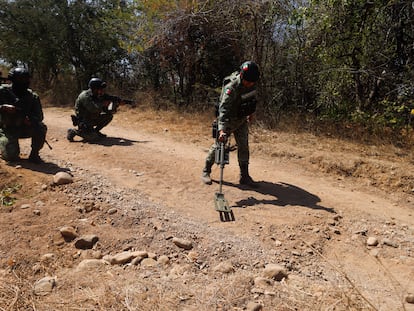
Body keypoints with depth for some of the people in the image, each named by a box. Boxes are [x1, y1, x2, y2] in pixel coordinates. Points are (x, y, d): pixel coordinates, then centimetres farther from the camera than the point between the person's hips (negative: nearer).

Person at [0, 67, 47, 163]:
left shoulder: (33, 96, -6)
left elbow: (39, 116, -7)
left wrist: (31, 120, -29)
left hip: (24, 128, 2)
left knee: (41, 128, -29)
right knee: (11, 156, -19)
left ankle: (34, 154, -9)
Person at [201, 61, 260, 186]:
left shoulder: (251, 82, -9)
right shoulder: (231, 87, -31)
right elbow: (223, 108, -40)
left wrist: (251, 112, 20)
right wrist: (221, 129, -50)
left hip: (242, 120, 6)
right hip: (228, 119, -6)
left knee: (244, 147, 5)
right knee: (218, 145, 0)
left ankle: (244, 176, 14)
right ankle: (206, 172, 16)